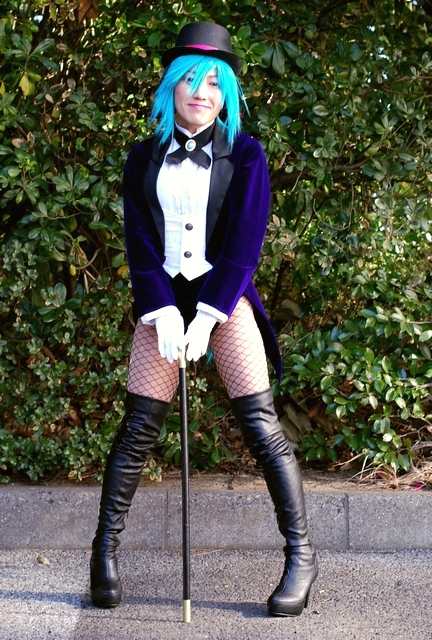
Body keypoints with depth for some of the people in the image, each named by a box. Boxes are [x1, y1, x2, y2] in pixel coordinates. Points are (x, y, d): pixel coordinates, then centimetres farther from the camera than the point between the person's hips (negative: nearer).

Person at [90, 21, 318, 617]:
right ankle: (104, 550, 12)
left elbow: (244, 244, -5)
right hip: (162, 299, 2)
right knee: (138, 426, -1)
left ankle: (301, 555, 1)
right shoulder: (145, 158, 10)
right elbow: (140, 244, 3)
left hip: (225, 297, -2)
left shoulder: (244, 154, 3)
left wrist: (207, 316, -14)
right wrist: (163, 312, -11)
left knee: (261, 424, -8)